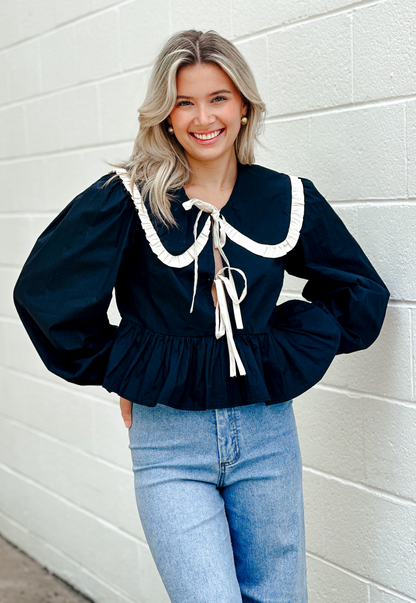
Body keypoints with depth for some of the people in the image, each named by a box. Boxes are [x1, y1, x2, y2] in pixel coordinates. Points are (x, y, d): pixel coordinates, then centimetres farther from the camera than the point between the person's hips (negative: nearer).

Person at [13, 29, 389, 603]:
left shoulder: (288, 199, 3)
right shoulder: (129, 199, -6)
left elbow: (361, 292, 12)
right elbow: (45, 292, -5)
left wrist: (285, 358, 3)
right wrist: (121, 373, -2)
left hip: (265, 432, 3)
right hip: (167, 435, -3)